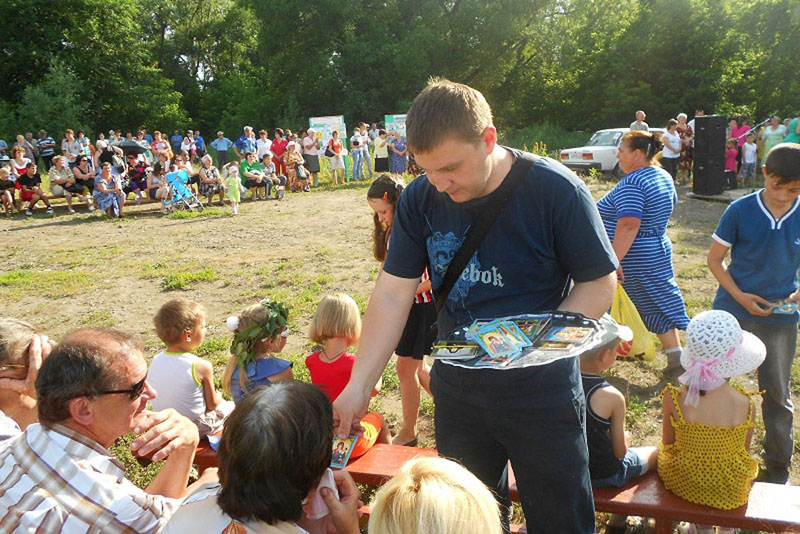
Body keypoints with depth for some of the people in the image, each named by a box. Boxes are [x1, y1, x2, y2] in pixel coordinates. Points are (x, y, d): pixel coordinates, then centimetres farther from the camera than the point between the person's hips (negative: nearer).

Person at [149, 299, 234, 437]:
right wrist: (218, 396, 10)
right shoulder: (201, 366, -24)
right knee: (231, 406, 21)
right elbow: (212, 404, -12)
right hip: (197, 429, -6)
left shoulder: (156, 360, -9)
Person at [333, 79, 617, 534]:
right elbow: (392, 295, -6)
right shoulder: (419, 200, -7)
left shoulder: (556, 191, -17)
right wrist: (358, 387, -12)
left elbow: (600, 286, -10)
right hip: (457, 390, 4)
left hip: (541, 391, -3)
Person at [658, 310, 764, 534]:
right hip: (730, 492, 1)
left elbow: (668, 443, -8)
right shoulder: (746, 405, -25)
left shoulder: (674, 399, -26)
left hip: (682, 485, 0)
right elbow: (744, 451, -7)